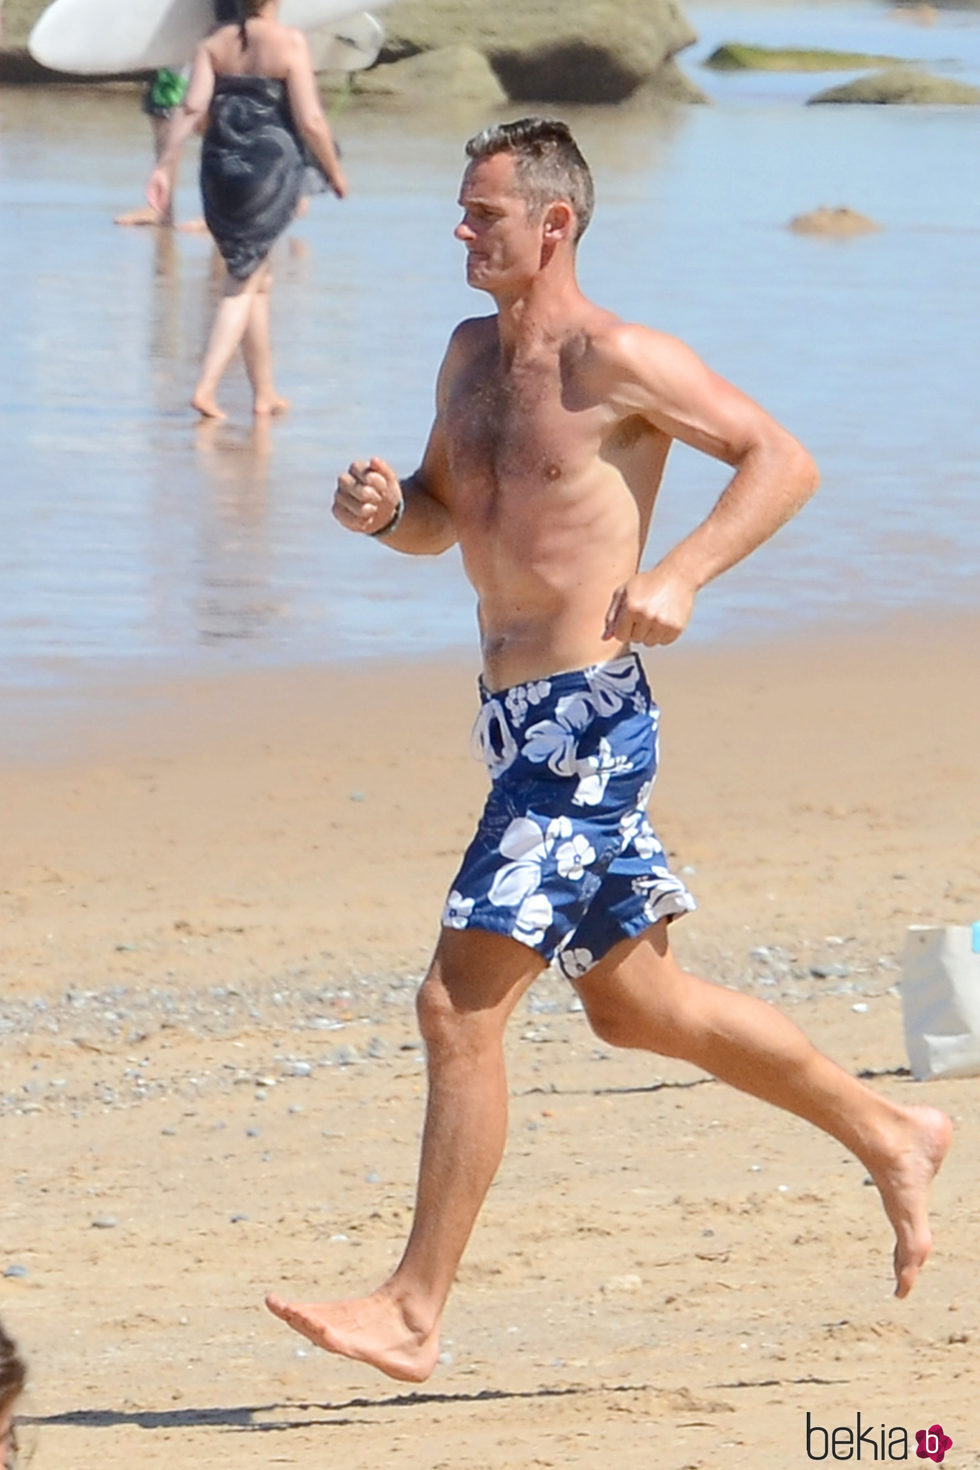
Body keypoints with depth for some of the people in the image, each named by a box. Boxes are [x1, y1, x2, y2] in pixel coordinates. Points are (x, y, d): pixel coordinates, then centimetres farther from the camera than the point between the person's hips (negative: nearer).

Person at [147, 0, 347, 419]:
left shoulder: (215, 45, 3)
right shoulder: (290, 44, -9)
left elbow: (191, 108, -6)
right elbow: (310, 121, -12)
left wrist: (165, 166, -4)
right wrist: (334, 172, 1)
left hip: (221, 170, 5)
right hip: (270, 171, -5)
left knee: (257, 280, 18)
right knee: (243, 285, 0)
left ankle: (264, 392, 24)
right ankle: (207, 386, -14)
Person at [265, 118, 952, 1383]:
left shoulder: (614, 360, -13)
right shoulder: (471, 353, 12)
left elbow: (782, 460, -13)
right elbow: (441, 522, 22)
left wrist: (680, 575, -26)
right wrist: (382, 509, -1)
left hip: (587, 721, -10)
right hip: (514, 713, 10)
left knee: (459, 1008, -12)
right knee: (635, 1004, 20)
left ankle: (413, 1313, -8)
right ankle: (889, 1138, 34)